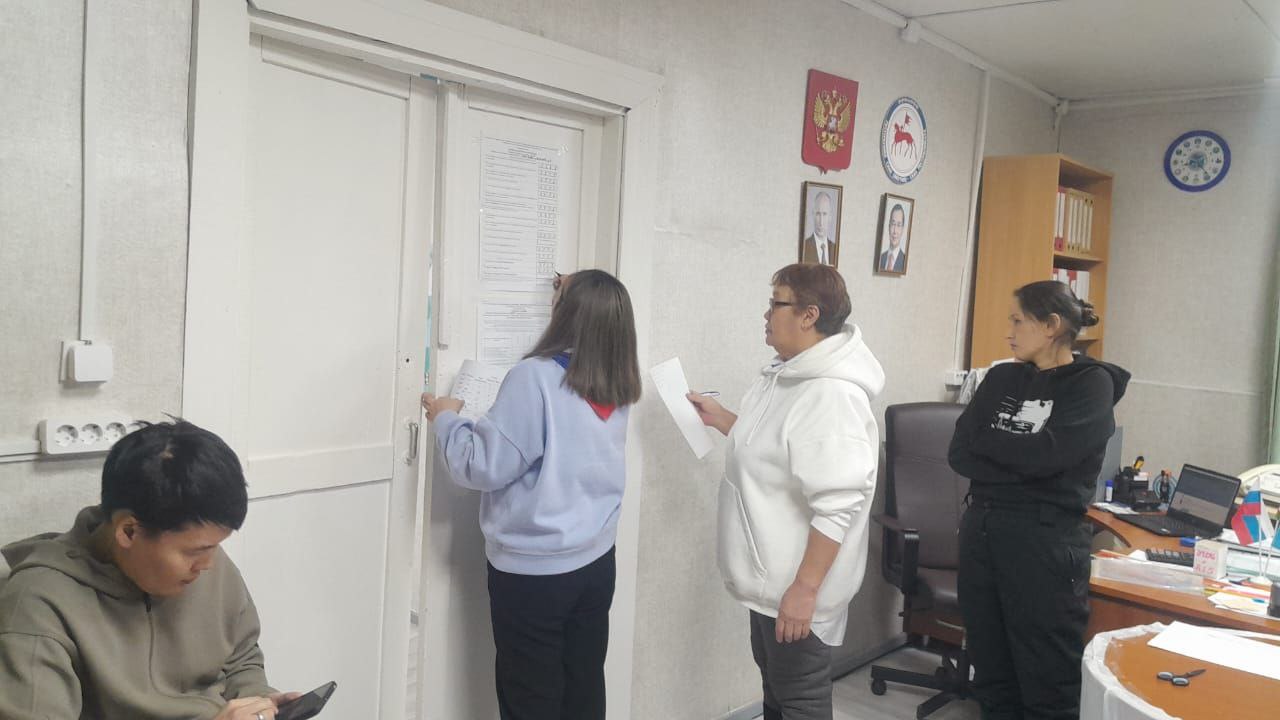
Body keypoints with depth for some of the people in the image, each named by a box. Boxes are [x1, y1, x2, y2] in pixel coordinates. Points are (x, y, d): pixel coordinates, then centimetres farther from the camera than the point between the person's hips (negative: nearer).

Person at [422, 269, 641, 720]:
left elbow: (485, 466, -19)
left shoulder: (536, 377, -20)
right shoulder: (617, 386, 0)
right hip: (595, 562, 6)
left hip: (532, 571, -6)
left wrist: (447, 419, 1)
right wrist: (575, 293, 26)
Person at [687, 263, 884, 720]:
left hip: (797, 586, -10)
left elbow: (837, 507, -29)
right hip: (770, 576, 10)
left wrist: (805, 588, -27)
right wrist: (719, 419, 15)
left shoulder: (832, 395, -27)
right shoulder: (789, 373, 6)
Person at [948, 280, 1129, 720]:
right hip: (981, 531, 6)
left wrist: (986, 439, -3)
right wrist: (1021, 464, -12)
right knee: (991, 674, 15)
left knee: (1048, 684, 4)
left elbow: (1046, 454, -18)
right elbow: (959, 454, 1)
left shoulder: (1093, 383, -4)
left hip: (1046, 540, -5)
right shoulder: (1001, 378, 11)